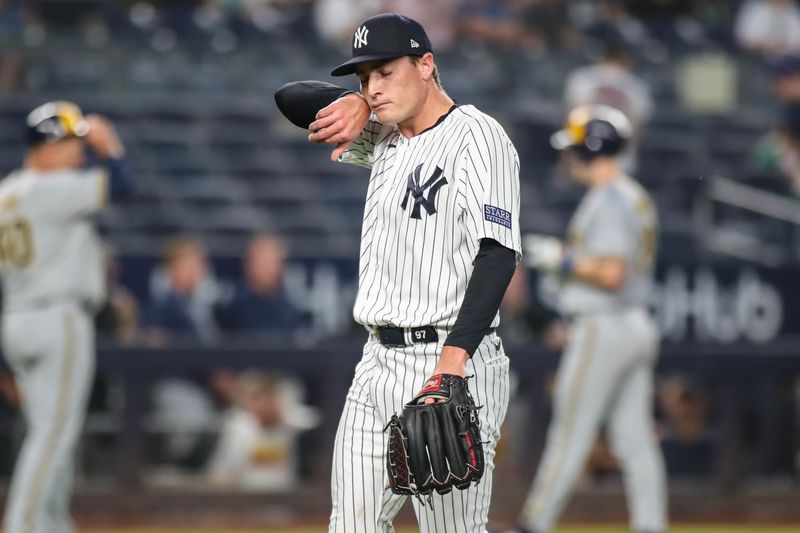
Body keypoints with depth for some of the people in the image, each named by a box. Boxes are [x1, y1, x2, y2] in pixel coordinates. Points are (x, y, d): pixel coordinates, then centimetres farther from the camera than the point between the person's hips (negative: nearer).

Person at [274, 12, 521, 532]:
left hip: (454, 367, -8)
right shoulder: (385, 138, 16)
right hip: (379, 365, 8)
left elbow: (498, 252, -19)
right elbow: (290, 99, 23)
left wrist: (453, 360, -29)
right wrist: (353, 104, 1)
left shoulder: (477, 135, -9)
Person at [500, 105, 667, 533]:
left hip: (602, 329, -10)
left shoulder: (607, 202, -15)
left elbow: (611, 274, -22)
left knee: (570, 433, -5)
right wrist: (556, 253, 16)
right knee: (635, 438, 6)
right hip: (637, 327, 10)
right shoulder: (637, 199, 16)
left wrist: (559, 259, -12)